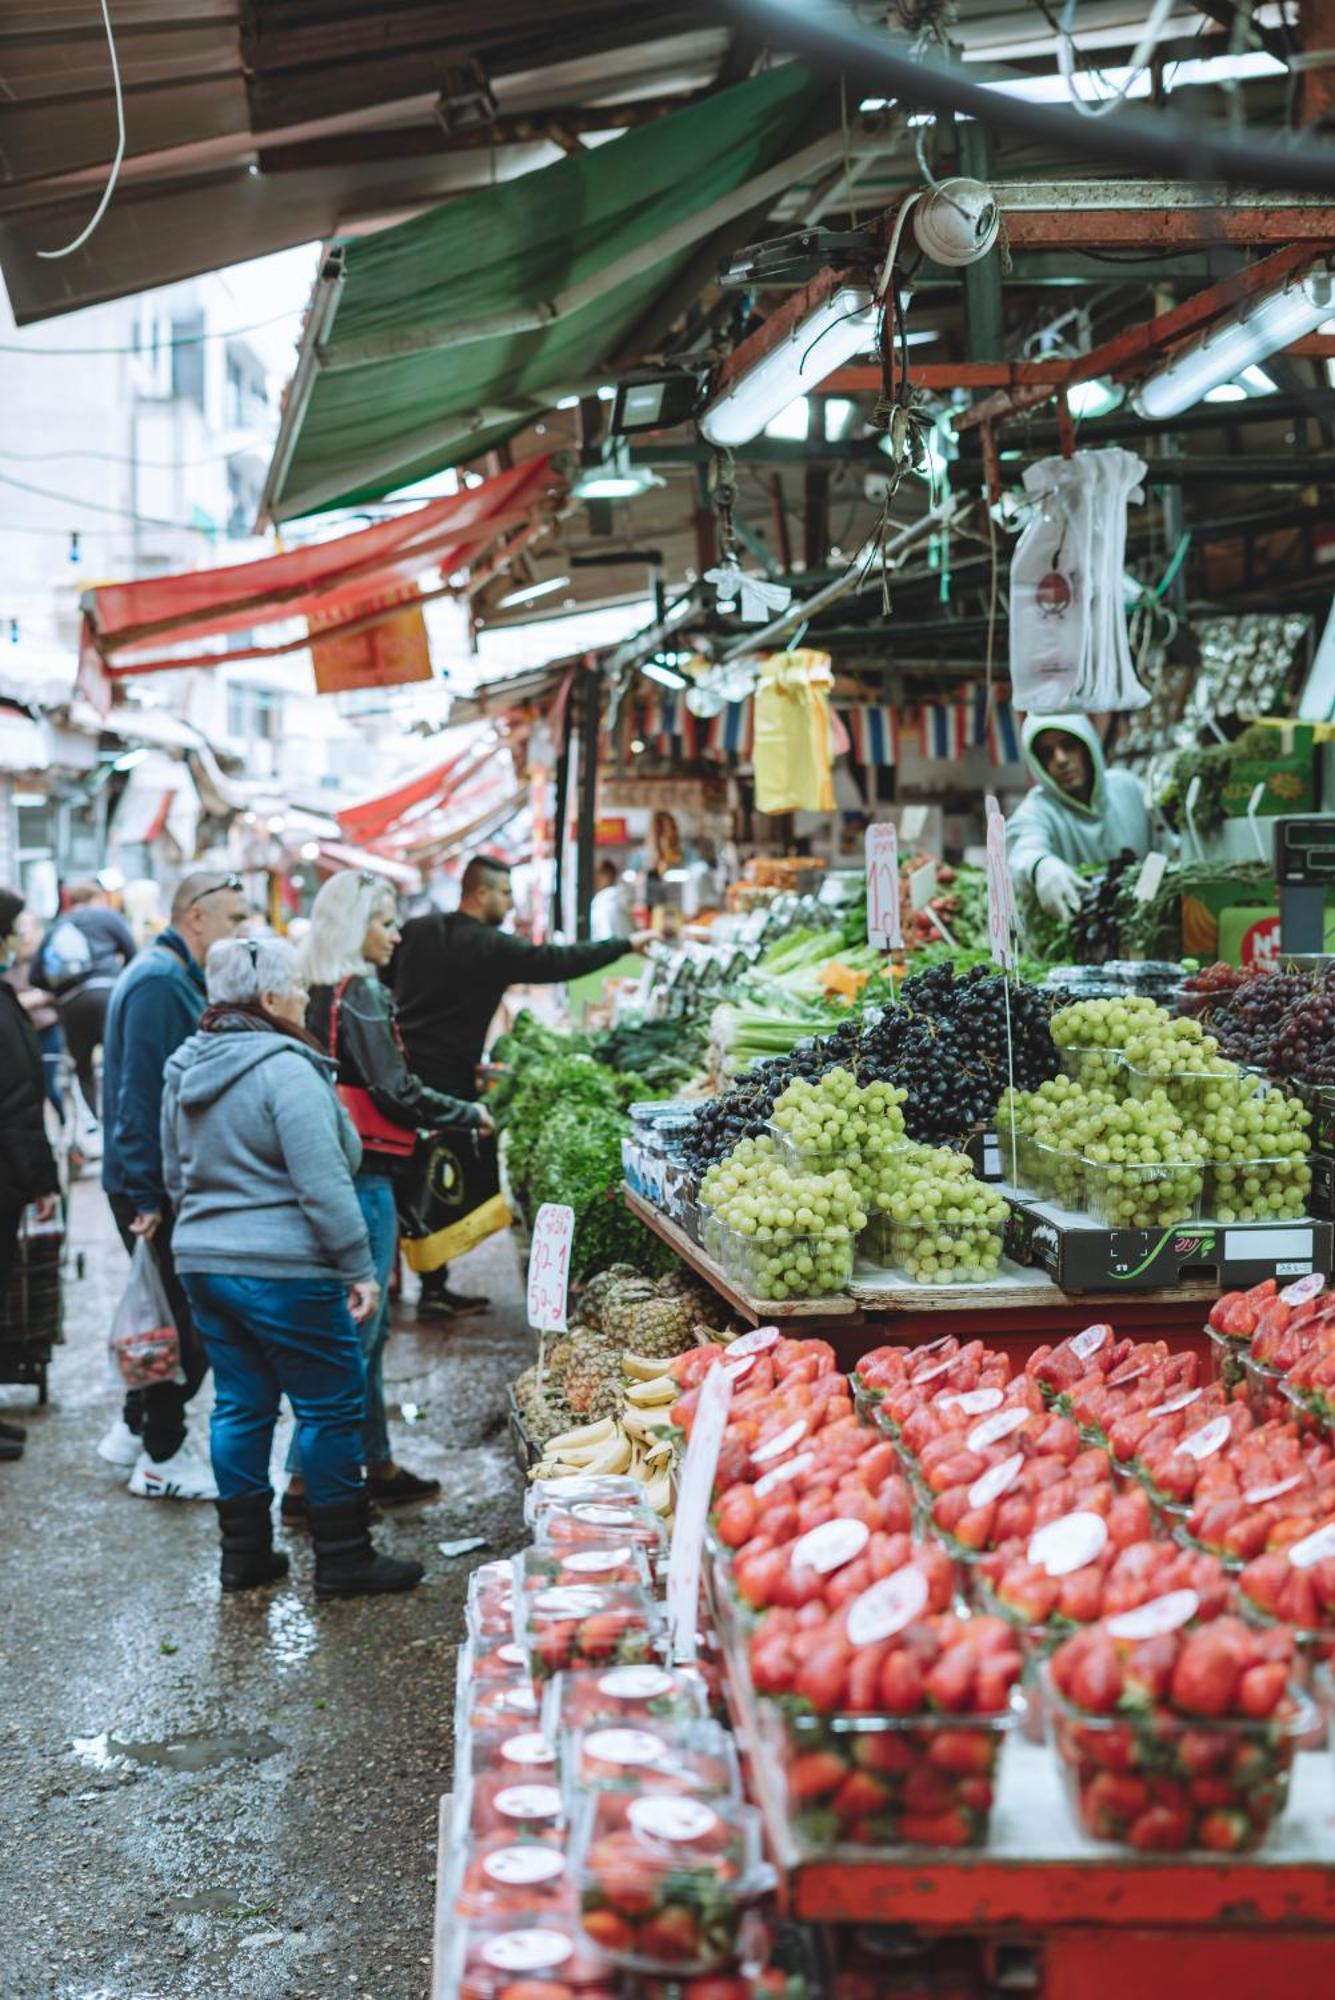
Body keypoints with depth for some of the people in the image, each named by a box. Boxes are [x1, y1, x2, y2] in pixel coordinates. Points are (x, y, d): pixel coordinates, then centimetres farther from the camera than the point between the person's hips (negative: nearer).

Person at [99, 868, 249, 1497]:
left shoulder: (176, 978, 14)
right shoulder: (158, 982, -19)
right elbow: (140, 1093, -24)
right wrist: (146, 1196, -24)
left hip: (173, 1183, 10)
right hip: (155, 1188, -10)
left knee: (180, 1318, 18)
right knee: (189, 1324, -2)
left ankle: (135, 1430, 30)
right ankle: (161, 1460, 9)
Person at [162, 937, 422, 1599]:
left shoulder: (185, 1069, 10)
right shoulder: (285, 1069, -17)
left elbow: (176, 1174, 20)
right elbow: (323, 1184, -20)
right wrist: (358, 1268, -14)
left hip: (203, 1264, 8)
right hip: (283, 1271, -8)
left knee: (240, 1405, 15)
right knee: (332, 1407, 3)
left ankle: (243, 1553, 21)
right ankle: (343, 1560, 9)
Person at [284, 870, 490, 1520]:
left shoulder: (319, 994, 10)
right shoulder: (360, 993, -15)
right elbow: (395, 1091, -18)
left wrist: (423, 1128, 19)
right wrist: (470, 1114, -5)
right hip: (362, 1177, -9)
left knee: (366, 1327, 18)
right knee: (352, 1330, -3)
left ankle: (377, 1465, 29)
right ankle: (305, 1483, 1)